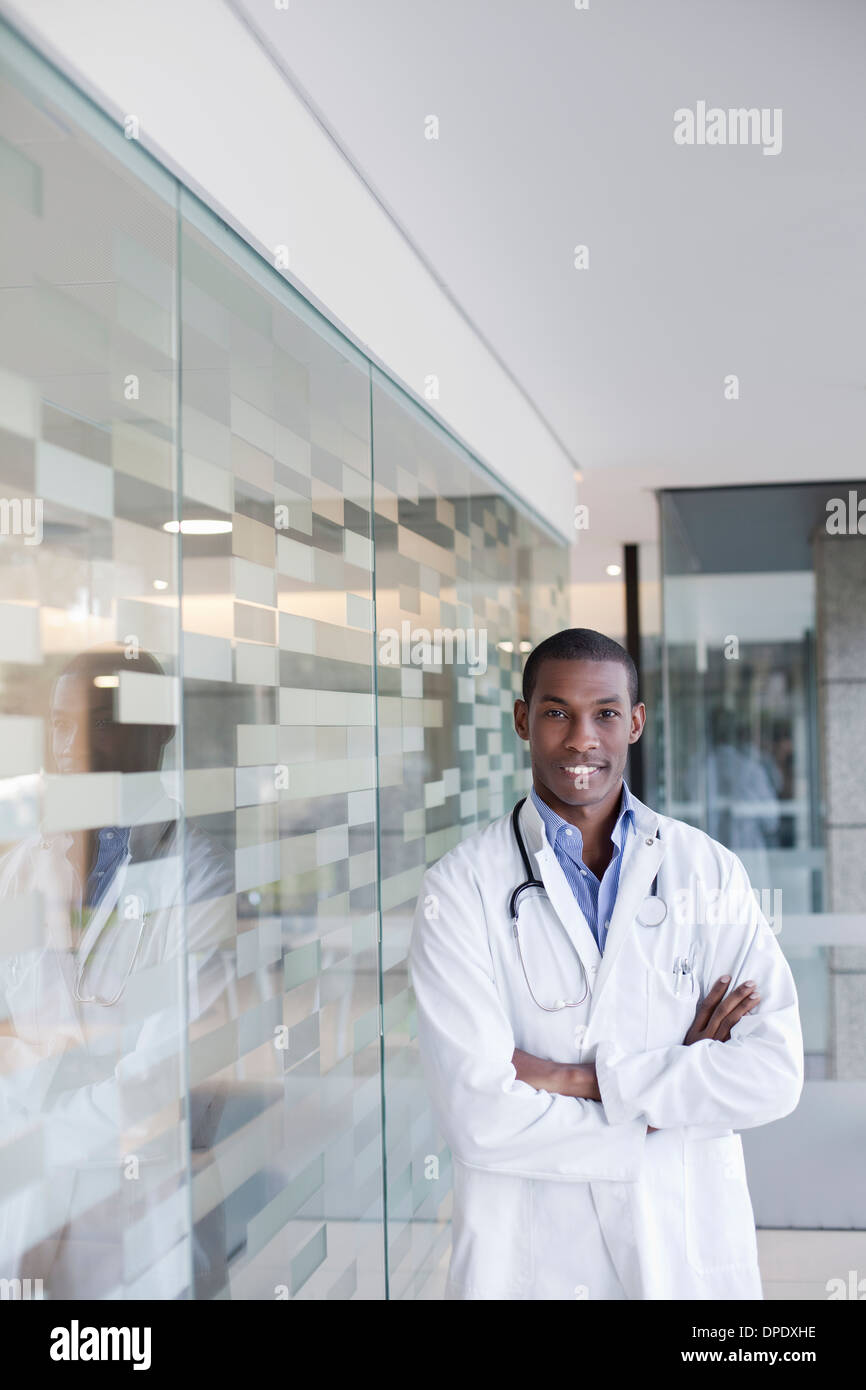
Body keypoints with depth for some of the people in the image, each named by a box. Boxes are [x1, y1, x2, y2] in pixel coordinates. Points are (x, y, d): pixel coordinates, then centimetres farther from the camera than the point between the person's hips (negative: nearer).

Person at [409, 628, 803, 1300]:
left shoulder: (710, 872, -3)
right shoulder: (460, 886, -10)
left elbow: (775, 1074, -11)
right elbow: (479, 1115, -18)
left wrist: (579, 1079, -18)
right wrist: (678, 1085, -13)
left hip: (691, 1251, 2)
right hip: (529, 1261, -2)